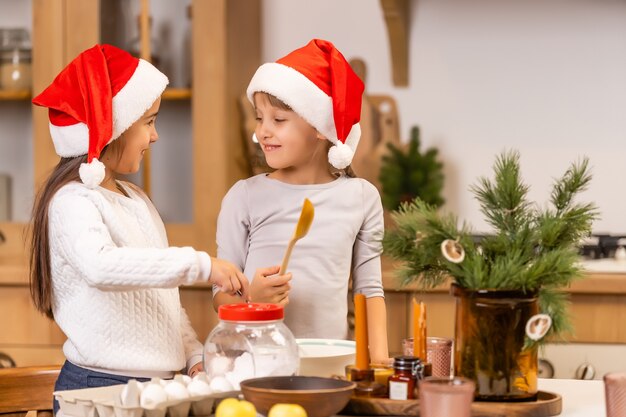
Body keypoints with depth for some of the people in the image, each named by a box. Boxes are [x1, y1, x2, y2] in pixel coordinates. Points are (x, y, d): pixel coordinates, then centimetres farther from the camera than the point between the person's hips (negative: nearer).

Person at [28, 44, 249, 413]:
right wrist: (201, 265, -34)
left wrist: (195, 355, 8)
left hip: (158, 382, 8)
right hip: (100, 384, -8)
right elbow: (101, 266, -33)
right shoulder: (73, 202, -12)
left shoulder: (137, 200, 15)